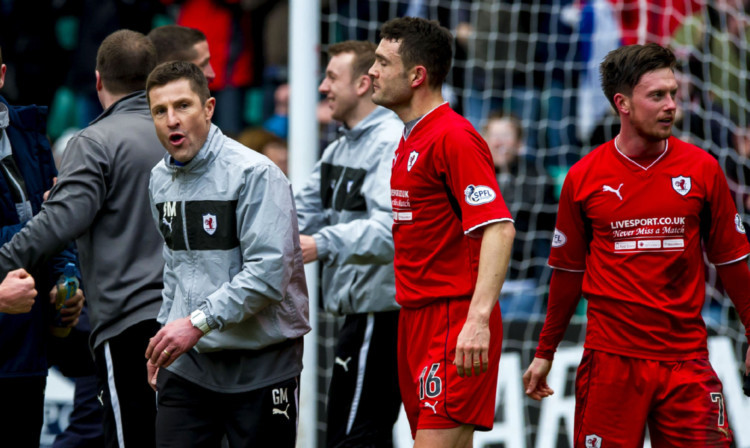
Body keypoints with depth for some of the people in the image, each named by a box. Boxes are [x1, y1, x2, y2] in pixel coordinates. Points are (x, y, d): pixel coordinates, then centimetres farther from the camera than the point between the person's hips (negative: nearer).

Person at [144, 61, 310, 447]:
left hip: (262, 362, -6)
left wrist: (197, 322, -24)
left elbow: (268, 272, -23)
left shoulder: (254, 174, -15)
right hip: (188, 362, 6)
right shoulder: (160, 179, 10)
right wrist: (166, 332, 16)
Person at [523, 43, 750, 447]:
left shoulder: (702, 169, 2)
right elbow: (567, 271, 11)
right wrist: (545, 353, 14)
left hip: (686, 360, 1)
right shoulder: (583, 178, 1)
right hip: (610, 361, 0)